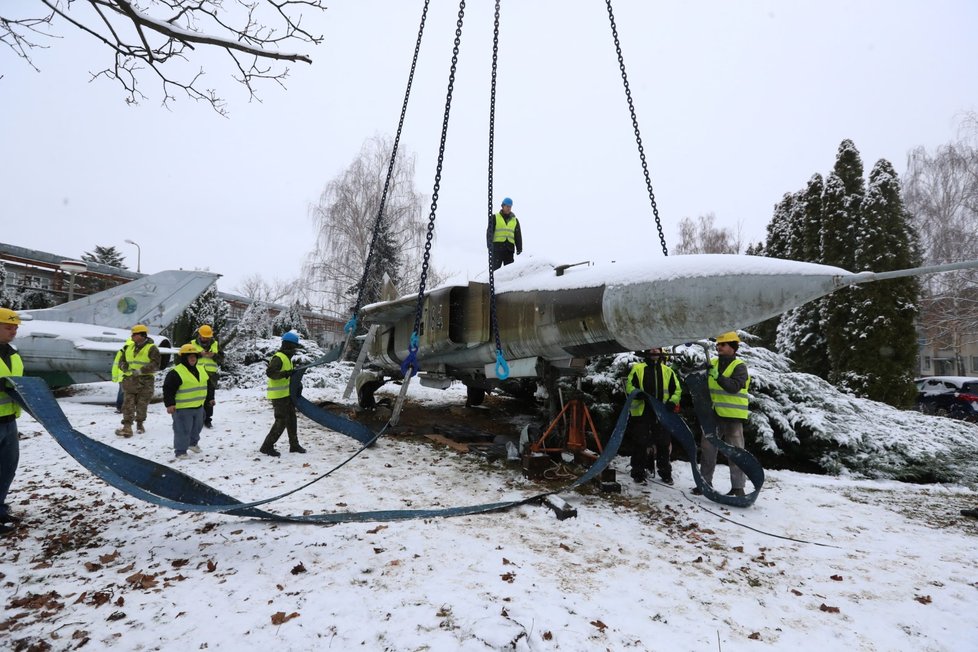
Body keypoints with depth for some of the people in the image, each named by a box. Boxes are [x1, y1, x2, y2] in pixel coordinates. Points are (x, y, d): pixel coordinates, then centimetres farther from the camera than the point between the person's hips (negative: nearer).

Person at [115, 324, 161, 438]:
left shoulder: (151, 348, -6)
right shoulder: (129, 347, 13)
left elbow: (155, 365, -14)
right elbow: (122, 360, 21)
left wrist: (141, 371, -23)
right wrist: (124, 366, -2)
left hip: (145, 381, -4)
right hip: (130, 380, 4)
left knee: (142, 405, 6)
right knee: (128, 404, -4)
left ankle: (139, 424, 24)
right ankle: (127, 427, -7)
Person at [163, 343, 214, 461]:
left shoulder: (201, 369, 9)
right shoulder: (176, 372, -15)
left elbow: (208, 385, 20)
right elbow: (168, 389, -16)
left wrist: (210, 397, 22)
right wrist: (169, 404, -21)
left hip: (198, 406, 8)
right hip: (182, 408, -7)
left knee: (197, 427, 22)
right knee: (182, 430, -4)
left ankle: (193, 443, 44)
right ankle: (180, 451, 7)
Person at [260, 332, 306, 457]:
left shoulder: (287, 357, 15)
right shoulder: (278, 358, -17)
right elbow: (269, 372, -28)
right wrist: (284, 373, -39)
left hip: (287, 394, 10)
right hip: (279, 395, -10)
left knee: (291, 419, 15)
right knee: (281, 421, -8)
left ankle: (294, 445, 25)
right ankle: (267, 446, 2)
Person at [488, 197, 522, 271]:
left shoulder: (515, 220, 18)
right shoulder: (495, 217, 8)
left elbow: (518, 236, 18)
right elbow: (490, 231, 2)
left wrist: (519, 248, 8)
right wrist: (490, 243, -11)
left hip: (509, 247, 3)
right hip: (497, 246, -3)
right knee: (496, 267, -5)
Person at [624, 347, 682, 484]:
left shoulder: (668, 371, 10)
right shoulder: (637, 368, 2)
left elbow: (677, 390, 14)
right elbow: (628, 385, 1)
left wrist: (672, 402, -4)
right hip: (641, 413, -2)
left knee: (664, 444, 9)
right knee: (640, 444, 3)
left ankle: (665, 473, 23)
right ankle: (638, 473, 14)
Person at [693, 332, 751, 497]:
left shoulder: (739, 366, -6)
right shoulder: (712, 364, 10)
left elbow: (734, 387, -22)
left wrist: (718, 376, -33)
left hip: (732, 416, -5)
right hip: (713, 414, 5)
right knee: (708, 449, 10)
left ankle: (738, 487, 9)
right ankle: (705, 481, 21)